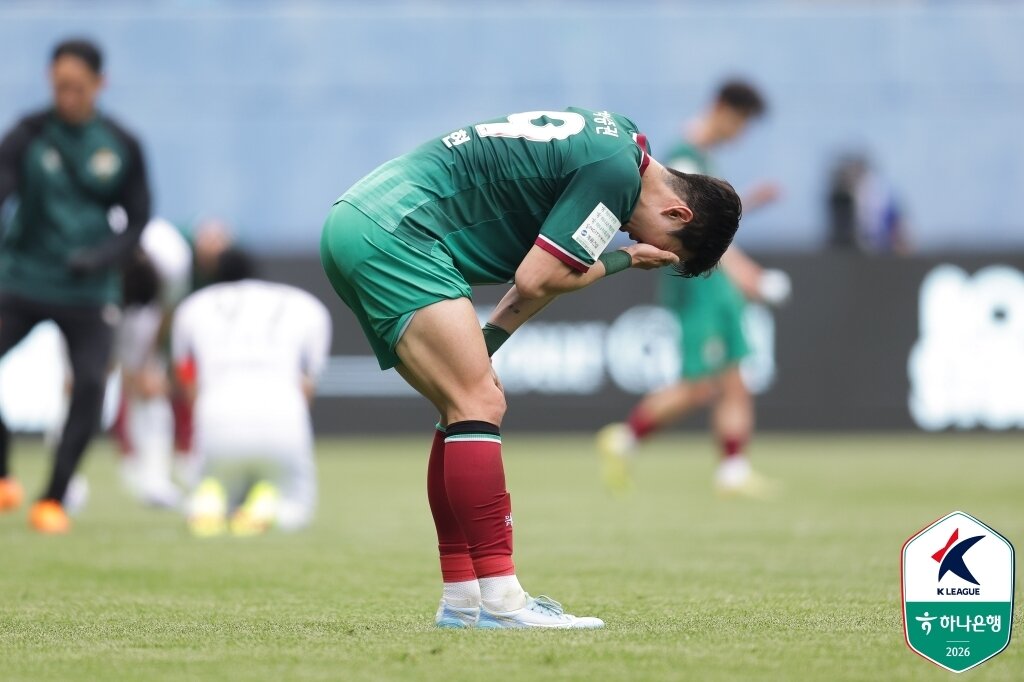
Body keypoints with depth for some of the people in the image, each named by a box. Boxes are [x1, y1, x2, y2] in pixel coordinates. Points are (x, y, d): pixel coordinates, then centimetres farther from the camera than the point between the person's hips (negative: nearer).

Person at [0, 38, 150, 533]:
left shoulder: (120, 145, -1)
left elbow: (137, 219, 5)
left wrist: (102, 257, -15)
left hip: (89, 290, 1)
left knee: (91, 384, -14)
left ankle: (53, 500, 0)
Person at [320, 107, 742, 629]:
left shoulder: (612, 136, 18)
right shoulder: (617, 170, -13)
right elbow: (536, 279, -12)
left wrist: (484, 342, 11)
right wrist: (624, 261, 4)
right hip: (394, 236, -11)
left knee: (467, 410, 12)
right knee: (480, 406, -14)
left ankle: (461, 600, 11)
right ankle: (500, 601, -17)